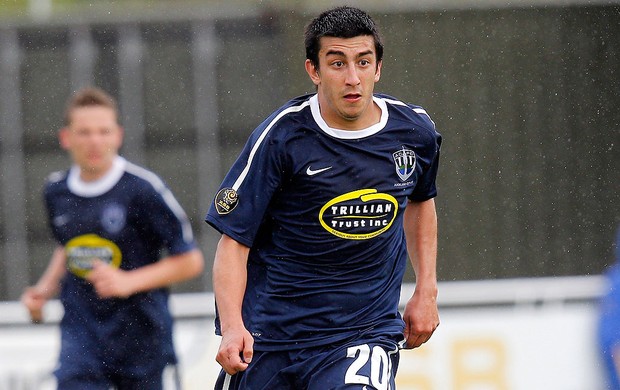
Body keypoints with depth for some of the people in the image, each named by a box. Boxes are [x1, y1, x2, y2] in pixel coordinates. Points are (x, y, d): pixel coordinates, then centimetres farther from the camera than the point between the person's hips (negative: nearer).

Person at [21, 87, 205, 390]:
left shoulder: (142, 189, -13)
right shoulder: (56, 191, 4)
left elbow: (190, 261, -8)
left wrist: (129, 282, -19)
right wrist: (45, 289, 8)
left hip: (141, 340, -3)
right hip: (80, 334, 3)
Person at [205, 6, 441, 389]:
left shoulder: (415, 132, -1)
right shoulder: (282, 137, -13)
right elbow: (234, 240, -12)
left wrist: (426, 289, 16)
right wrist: (232, 326, -24)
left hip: (366, 332, 1)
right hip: (269, 332, -1)